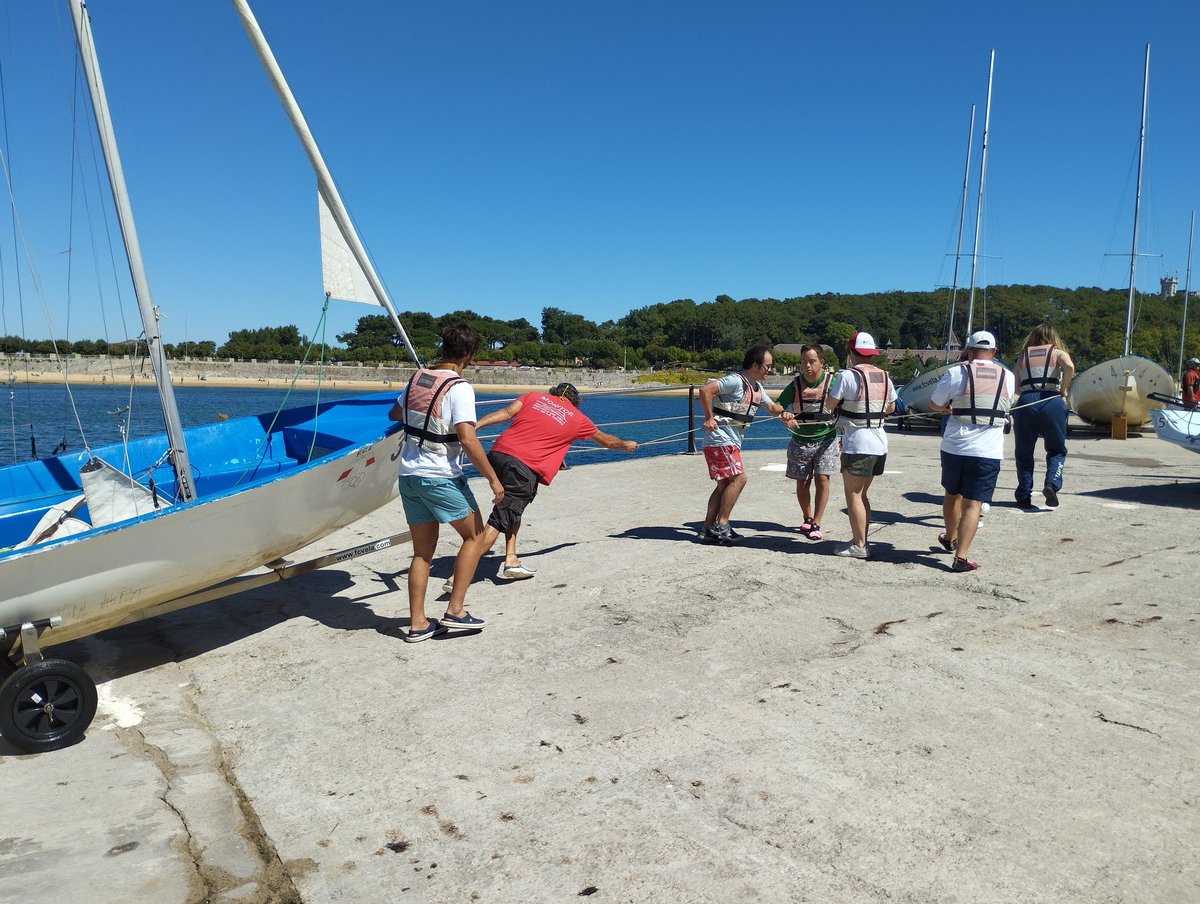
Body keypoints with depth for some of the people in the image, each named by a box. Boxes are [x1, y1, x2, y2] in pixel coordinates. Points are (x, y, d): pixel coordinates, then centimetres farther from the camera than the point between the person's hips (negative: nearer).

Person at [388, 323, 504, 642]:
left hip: (408, 474, 7)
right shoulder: (459, 388, -14)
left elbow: (394, 414, 24)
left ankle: (418, 623, 16)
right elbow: (467, 440, -22)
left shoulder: (417, 377, 7)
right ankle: (454, 611, 8)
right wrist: (493, 479, -16)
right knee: (475, 535, 11)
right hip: (440, 478, -7)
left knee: (423, 550, 14)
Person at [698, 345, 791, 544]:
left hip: (732, 441, 10)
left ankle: (708, 530, 11)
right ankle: (721, 525, -5)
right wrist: (709, 418, -20)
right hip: (720, 439, -10)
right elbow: (705, 390, -24)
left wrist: (783, 412, 0)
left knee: (724, 484, 8)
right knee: (738, 479, -12)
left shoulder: (757, 387, 15)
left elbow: (771, 406, 23)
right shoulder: (736, 380, -16)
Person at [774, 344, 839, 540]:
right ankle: (807, 519, 29)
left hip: (826, 439, -1)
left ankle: (816, 524, -4)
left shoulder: (833, 381, -7)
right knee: (802, 483, 6)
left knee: (822, 479, -11)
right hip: (800, 441, 2)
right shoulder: (795, 385, -5)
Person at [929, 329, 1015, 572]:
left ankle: (950, 538, 40)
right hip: (988, 451, 0)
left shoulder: (956, 373, -5)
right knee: (973, 503, -1)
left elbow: (934, 404, 5)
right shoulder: (1008, 377, 4)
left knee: (952, 494, 21)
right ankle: (961, 556, -9)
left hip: (954, 447, 0)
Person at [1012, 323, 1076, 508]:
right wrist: (1062, 390, 1)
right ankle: (1052, 484, -7)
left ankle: (1024, 497, 11)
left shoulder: (1023, 356, 18)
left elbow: (1017, 388, 11)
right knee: (1057, 450, 16)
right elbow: (1069, 366, -11)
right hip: (1052, 402, -1)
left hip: (1025, 403, 1)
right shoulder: (1058, 353, 12)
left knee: (1024, 453, 13)